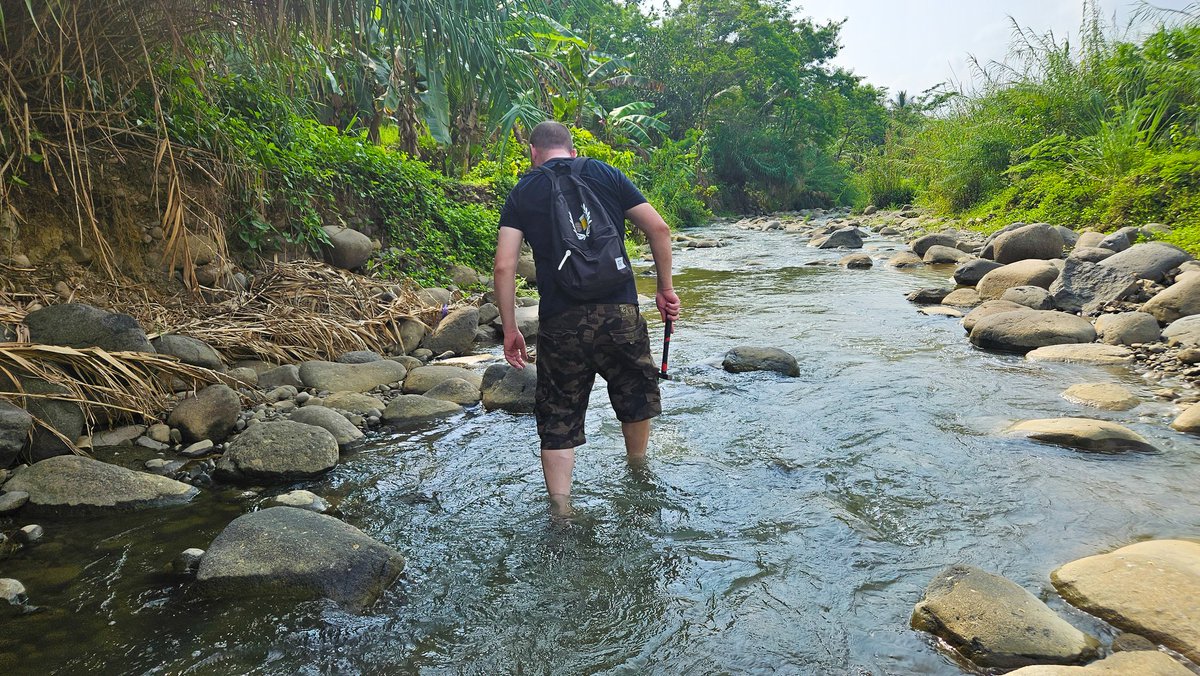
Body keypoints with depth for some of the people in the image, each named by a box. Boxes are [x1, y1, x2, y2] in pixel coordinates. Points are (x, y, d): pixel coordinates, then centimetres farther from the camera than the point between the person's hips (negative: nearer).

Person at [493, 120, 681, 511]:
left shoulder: (522, 193, 8)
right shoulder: (605, 175, 10)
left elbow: (504, 266, -2)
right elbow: (658, 229, 3)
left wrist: (510, 330, 4)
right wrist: (665, 288, 12)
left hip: (560, 323, -1)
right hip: (619, 313, 2)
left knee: (558, 422, 9)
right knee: (636, 395, 24)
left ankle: (562, 513, 8)